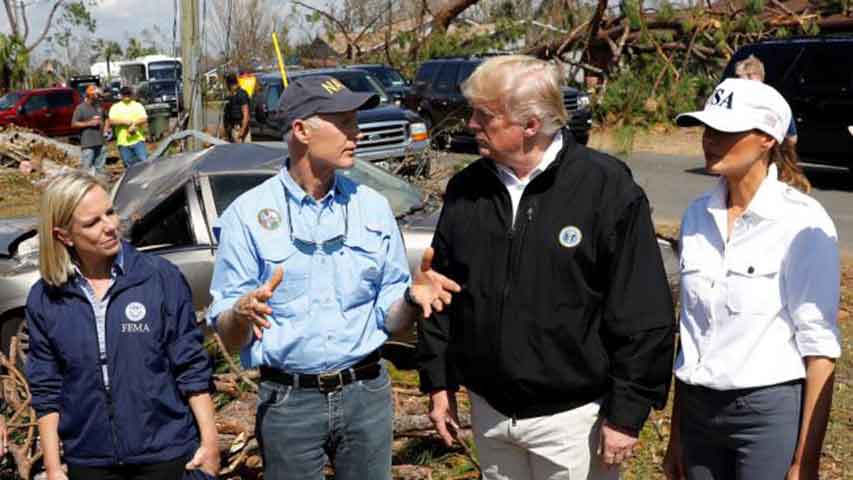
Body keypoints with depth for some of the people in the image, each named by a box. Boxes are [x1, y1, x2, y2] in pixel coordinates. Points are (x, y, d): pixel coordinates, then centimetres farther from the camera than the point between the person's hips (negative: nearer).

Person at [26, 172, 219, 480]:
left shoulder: (162, 277, -6)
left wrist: (209, 441, -5)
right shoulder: (44, 300, -1)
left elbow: (191, 368, -2)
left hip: (166, 454, -1)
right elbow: (46, 391, 5)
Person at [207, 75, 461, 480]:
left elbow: (389, 318, 6)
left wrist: (412, 299, -15)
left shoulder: (373, 207, 3)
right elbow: (228, 337, -6)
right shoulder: (248, 214, -6)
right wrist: (243, 313, -28)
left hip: (366, 394, 3)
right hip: (287, 401, -2)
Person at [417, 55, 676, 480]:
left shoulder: (607, 187, -13)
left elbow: (643, 316, -12)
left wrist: (626, 415, -13)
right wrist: (438, 383, 10)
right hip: (488, 410, 5)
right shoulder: (466, 189, 3)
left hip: (573, 414, -5)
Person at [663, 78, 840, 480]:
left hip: (771, 411, -5)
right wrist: (677, 434, 13)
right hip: (699, 411, 5)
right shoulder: (698, 216, 4)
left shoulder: (802, 222, -11)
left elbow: (819, 347, -11)